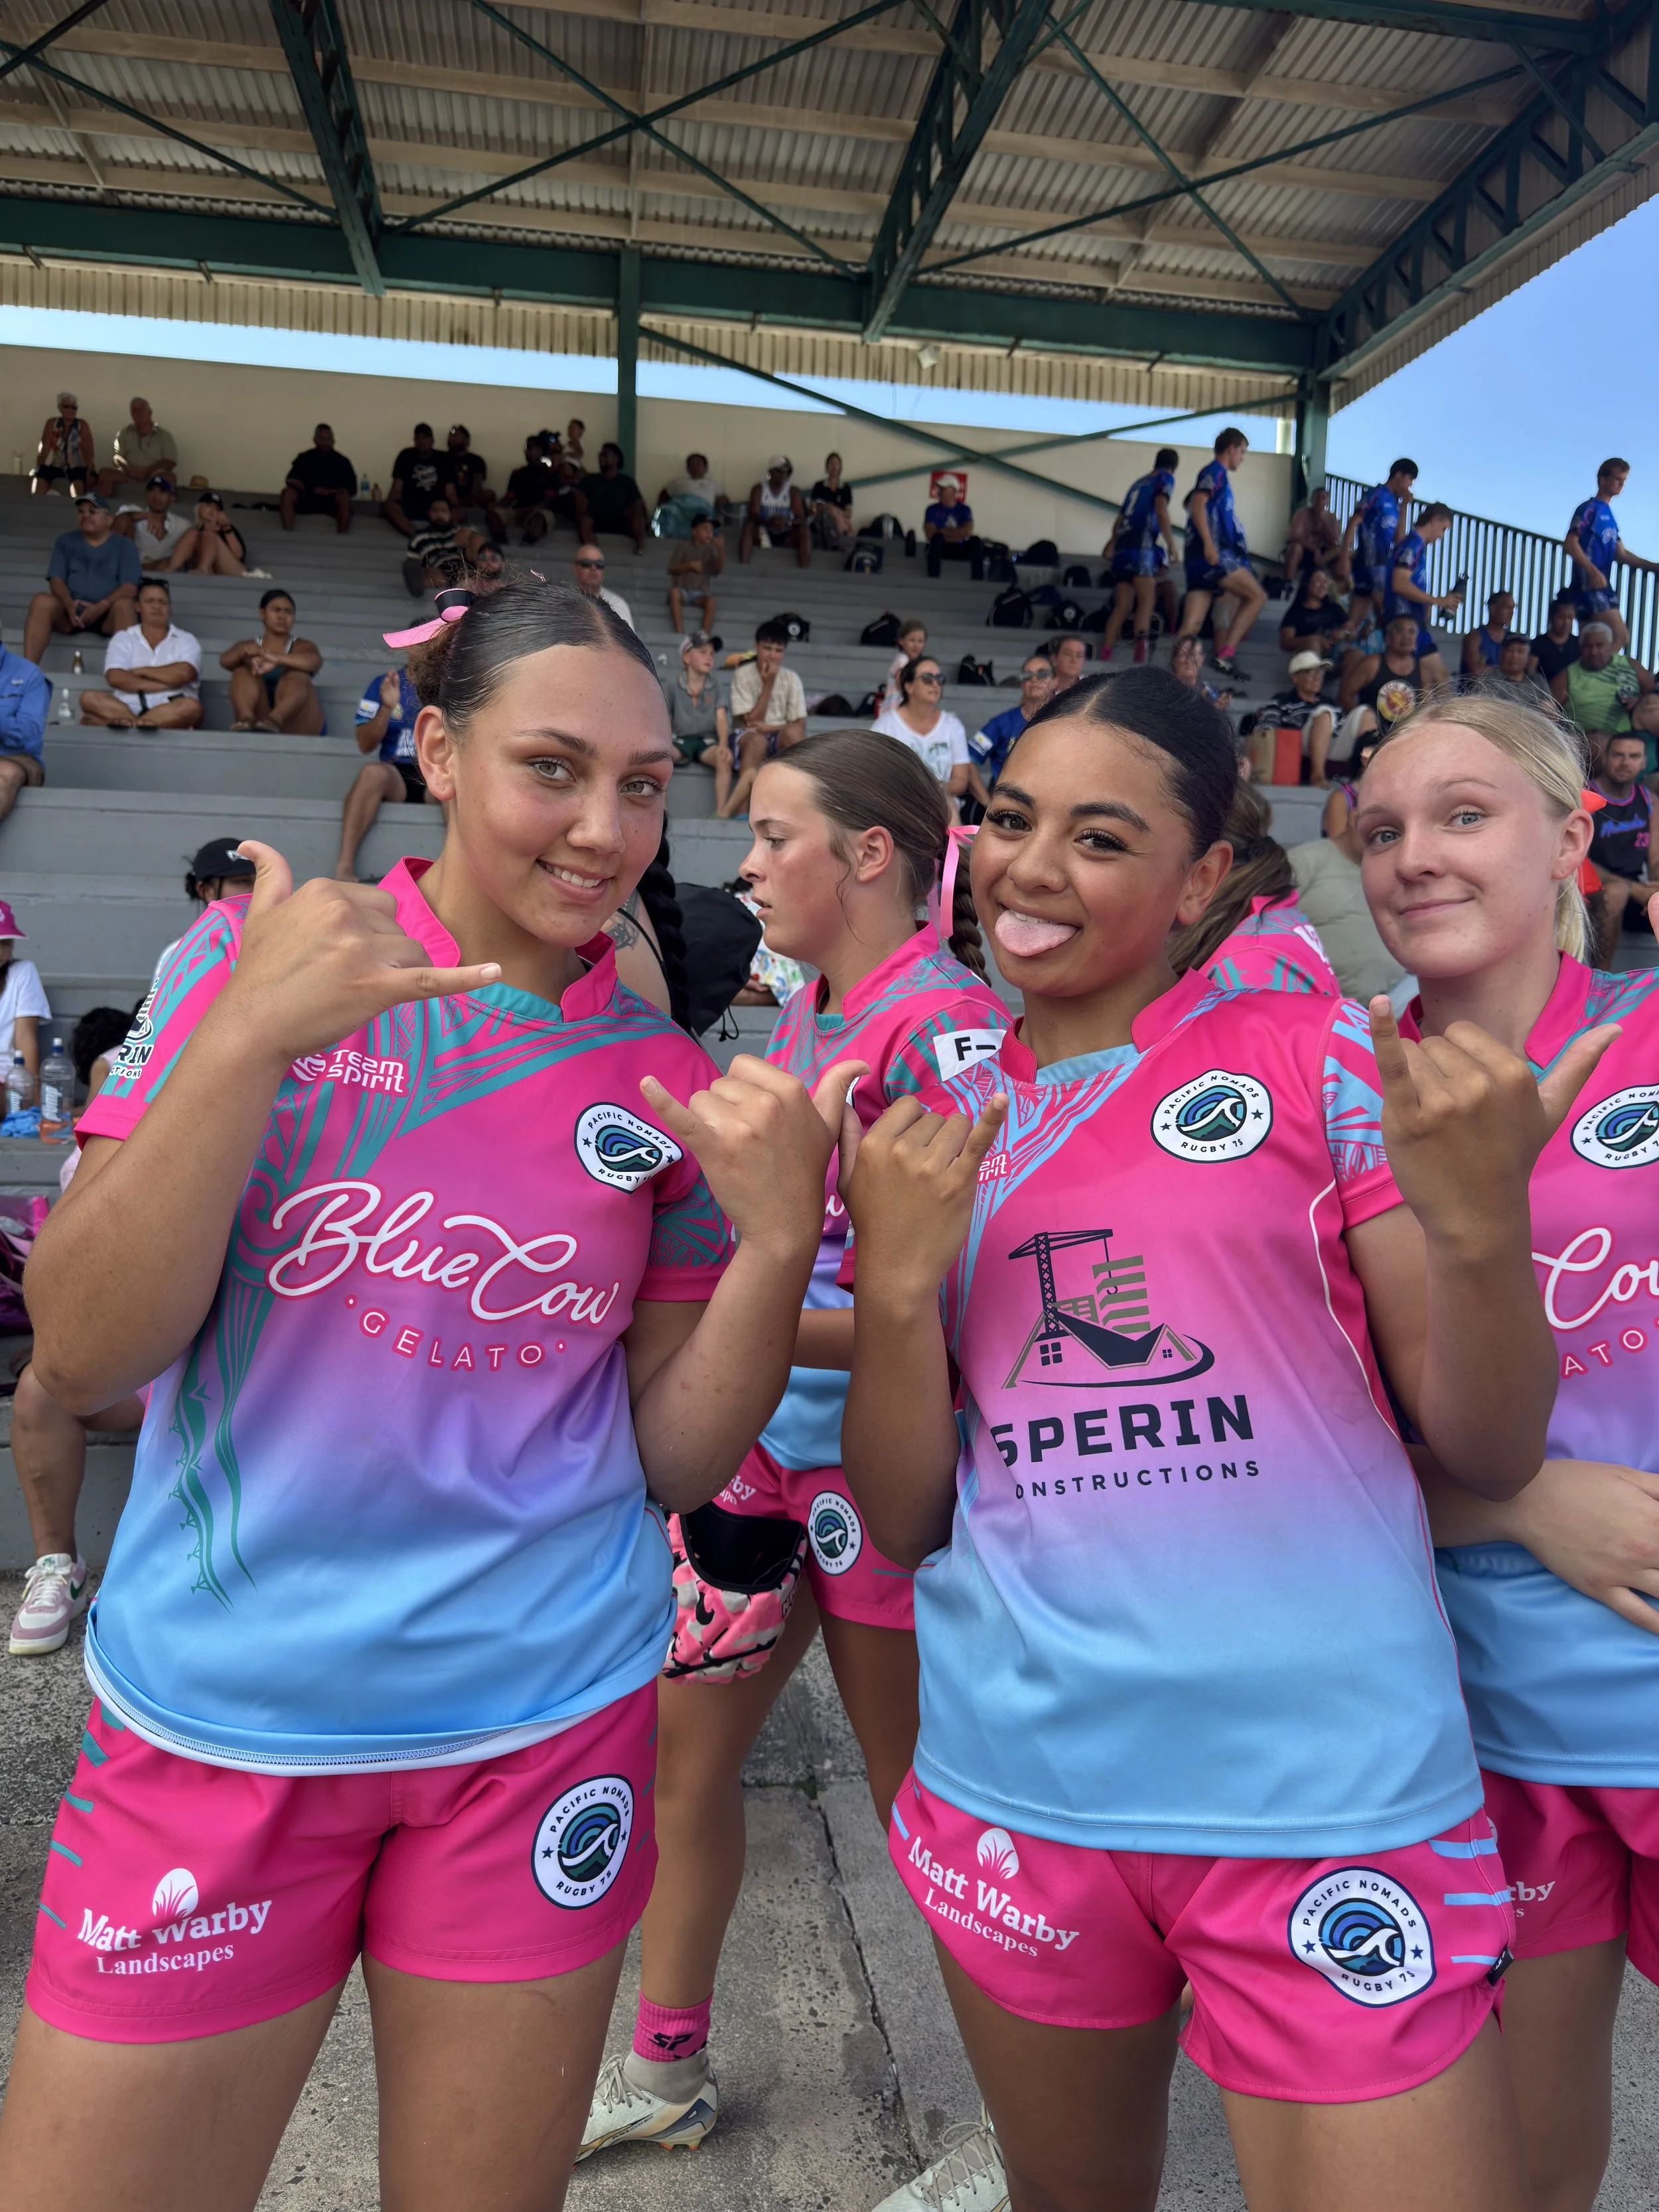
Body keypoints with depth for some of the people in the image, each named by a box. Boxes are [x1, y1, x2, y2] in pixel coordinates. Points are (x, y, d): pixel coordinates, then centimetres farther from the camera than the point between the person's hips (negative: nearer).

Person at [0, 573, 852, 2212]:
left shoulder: (668, 1082, -3)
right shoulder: (254, 959, -5)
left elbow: (677, 1460, -1)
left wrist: (777, 1234, -18)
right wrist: (247, 1039, -23)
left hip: (544, 1720, 1)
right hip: (214, 1727, 0)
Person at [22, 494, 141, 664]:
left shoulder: (124, 546, 9)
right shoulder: (66, 541, 16)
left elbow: (130, 587, -4)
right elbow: (56, 580, 6)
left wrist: (101, 606, -22)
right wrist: (69, 604, -18)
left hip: (107, 615, -2)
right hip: (70, 612, 2)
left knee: (125, 604, -35)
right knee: (41, 601, -28)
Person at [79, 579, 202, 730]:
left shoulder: (186, 640, 15)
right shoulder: (122, 638, 17)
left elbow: (184, 674, -7)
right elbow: (115, 678, -2)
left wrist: (141, 671, 3)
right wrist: (165, 684, -7)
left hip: (170, 713, -1)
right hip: (126, 708, 2)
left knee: (191, 707, -35)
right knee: (89, 698, -25)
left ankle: (128, 723, -43)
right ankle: (141, 725, -42)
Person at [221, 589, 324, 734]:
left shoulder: (302, 646, 15)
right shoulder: (248, 646, 20)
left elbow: (315, 661, -11)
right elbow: (225, 660, -3)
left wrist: (276, 659, -30)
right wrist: (245, 652, -26)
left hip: (297, 728, -1)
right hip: (259, 726, 1)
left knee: (297, 674, -24)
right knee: (243, 671, -15)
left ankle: (275, 720, -54)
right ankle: (247, 718, -45)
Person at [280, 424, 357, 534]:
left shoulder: (341, 461, 5)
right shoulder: (304, 458, 7)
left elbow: (352, 488, -1)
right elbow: (290, 480, 9)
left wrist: (328, 491, -15)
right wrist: (294, 482, -18)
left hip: (331, 502, -2)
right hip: (307, 500, 2)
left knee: (344, 497, -34)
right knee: (287, 493, -26)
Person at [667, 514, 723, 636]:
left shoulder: (711, 550, 8)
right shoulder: (684, 548, 2)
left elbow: (718, 569, -4)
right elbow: (672, 569, -1)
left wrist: (721, 551, -18)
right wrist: (690, 565, -15)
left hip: (701, 593, 2)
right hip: (683, 590, -1)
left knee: (711, 601, -30)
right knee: (674, 592, -34)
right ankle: (680, 632, -37)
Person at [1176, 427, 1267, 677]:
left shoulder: (1217, 475, 26)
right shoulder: (1215, 471, -1)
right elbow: (1198, 505, -16)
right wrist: (1209, 544, -25)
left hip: (1202, 558, 9)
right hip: (1212, 554, -9)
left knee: (1192, 625, 0)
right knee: (1257, 596, -6)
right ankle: (1224, 654, -12)